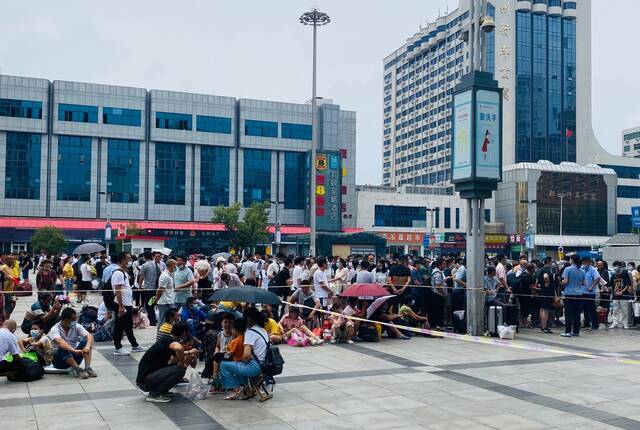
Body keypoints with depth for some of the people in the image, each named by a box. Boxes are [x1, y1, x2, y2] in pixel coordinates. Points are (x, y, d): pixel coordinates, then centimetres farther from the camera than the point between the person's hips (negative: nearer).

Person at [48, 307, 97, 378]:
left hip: (73, 356, 4)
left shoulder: (76, 326, -3)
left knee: (85, 341, -17)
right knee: (63, 348, -34)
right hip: (59, 360, -4)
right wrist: (74, 350, -50)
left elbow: (89, 335, -17)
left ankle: (87, 368, -26)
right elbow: (59, 342, -37)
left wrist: (88, 347, -39)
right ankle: (78, 370, -36)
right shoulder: (55, 329, -17)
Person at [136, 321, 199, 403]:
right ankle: (154, 394, -8)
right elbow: (178, 348, -40)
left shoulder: (166, 339, 10)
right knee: (180, 369, -19)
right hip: (145, 381, -10)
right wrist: (183, 364, -24)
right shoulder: (169, 340, -16)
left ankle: (155, 390, 12)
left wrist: (188, 352, 27)